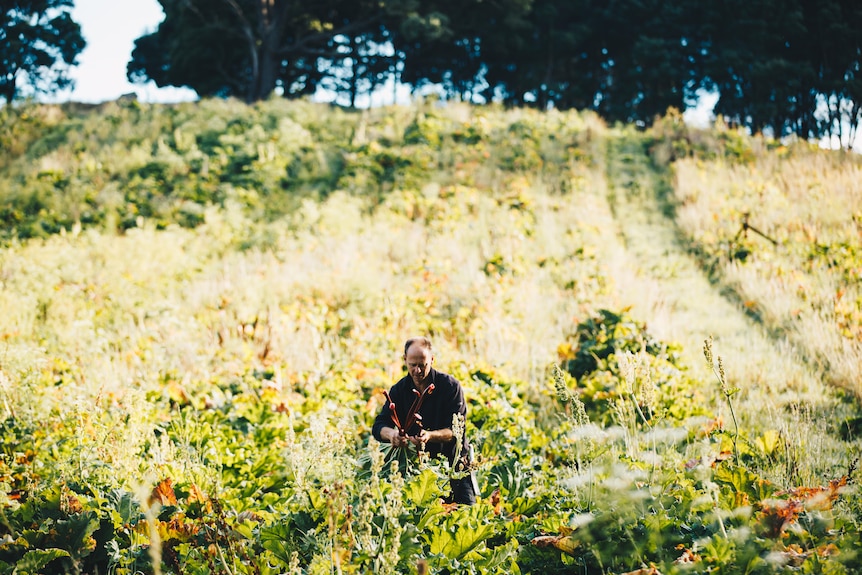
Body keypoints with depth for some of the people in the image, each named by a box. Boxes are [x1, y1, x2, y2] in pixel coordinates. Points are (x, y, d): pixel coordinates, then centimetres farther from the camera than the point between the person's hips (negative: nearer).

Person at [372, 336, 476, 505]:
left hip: (453, 463, -2)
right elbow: (379, 426, -7)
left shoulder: (451, 386, -10)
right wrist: (391, 434, -32)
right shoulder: (399, 390, 0)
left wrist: (430, 436, -37)